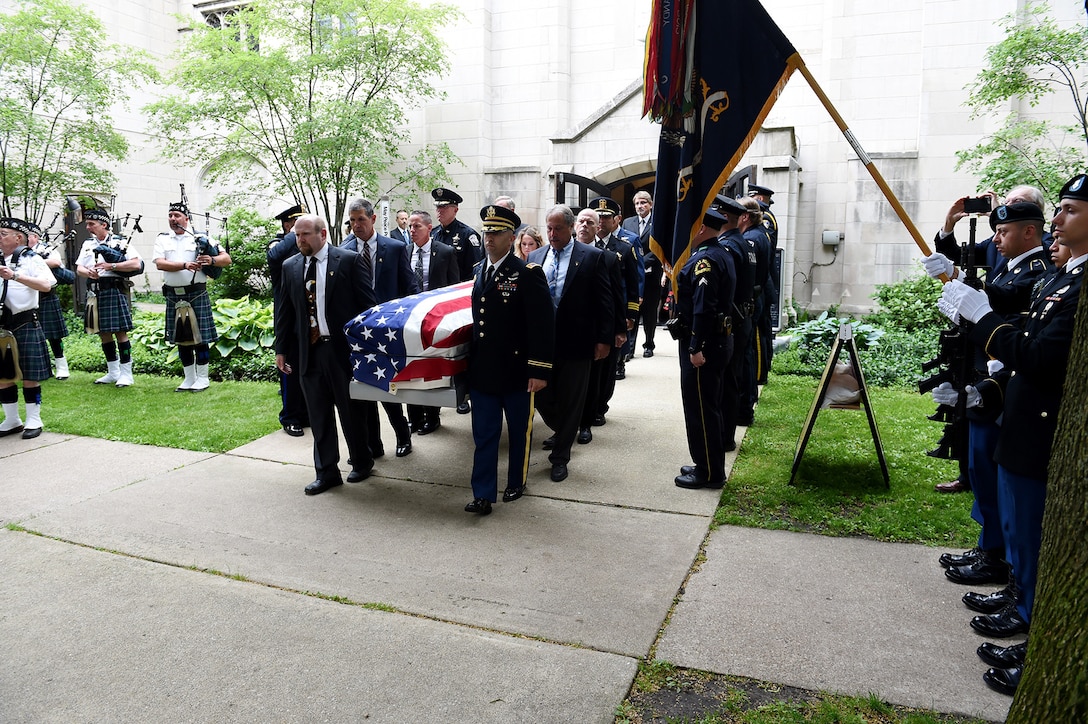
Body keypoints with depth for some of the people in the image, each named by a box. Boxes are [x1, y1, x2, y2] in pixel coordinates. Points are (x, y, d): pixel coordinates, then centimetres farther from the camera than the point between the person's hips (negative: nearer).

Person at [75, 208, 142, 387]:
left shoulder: (120, 242, -1)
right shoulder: (87, 244, 16)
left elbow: (137, 264, -12)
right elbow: (79, 269, 11)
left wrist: (110, 266, -16)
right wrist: (88, 273, -13)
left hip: (115, 290, -6)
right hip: (96, 292, 6)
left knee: (120, 332, -5)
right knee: (104, 333, 10)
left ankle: (126, 373, 2)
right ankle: (113, 373, 20)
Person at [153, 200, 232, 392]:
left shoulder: (200, 238, 2)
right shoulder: (162, 239, 9)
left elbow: (226, 259, -1)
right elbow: (159, 263, -7)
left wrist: (212, 260, -22)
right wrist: (185, 265, -22)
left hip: (197, 294, -3)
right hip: (173, 295, 3)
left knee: (200, 338, -1)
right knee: (181, 340, 10)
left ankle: (202, 378, 11)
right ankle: (189, 378, 21)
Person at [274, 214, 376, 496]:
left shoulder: (349, 260, -5)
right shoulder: (290, 267, 9)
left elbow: (367, 303, -5)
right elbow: (285, 311, 13)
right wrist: (281, 349, 11)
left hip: (343, 348, -4)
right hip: (309, 351, 4)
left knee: (351, 410, 9)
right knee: (319, 416, 9)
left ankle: (361, 462, 29)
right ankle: (326, 472, 19)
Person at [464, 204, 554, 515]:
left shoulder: (528, 273, -12)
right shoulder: (479, 271, 9)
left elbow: (542, 326, -15)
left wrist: (539, 371, -17)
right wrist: (472, 360, 12)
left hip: (517, 371, -5)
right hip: (482, 370, 5)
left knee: (520, 432, 13)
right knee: (484, 435, 7)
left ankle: (516, 483, 31)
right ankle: (483, 495, 13)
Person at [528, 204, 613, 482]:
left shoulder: (592, 257, -4)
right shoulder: (535, 257, 8)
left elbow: (604, 301, -6)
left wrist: (604, 339, -9)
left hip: (576, 342, -4)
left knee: (570, 402, 6)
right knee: (541, 396, 11)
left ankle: (560, 456, 21)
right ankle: (562, 434, 40)